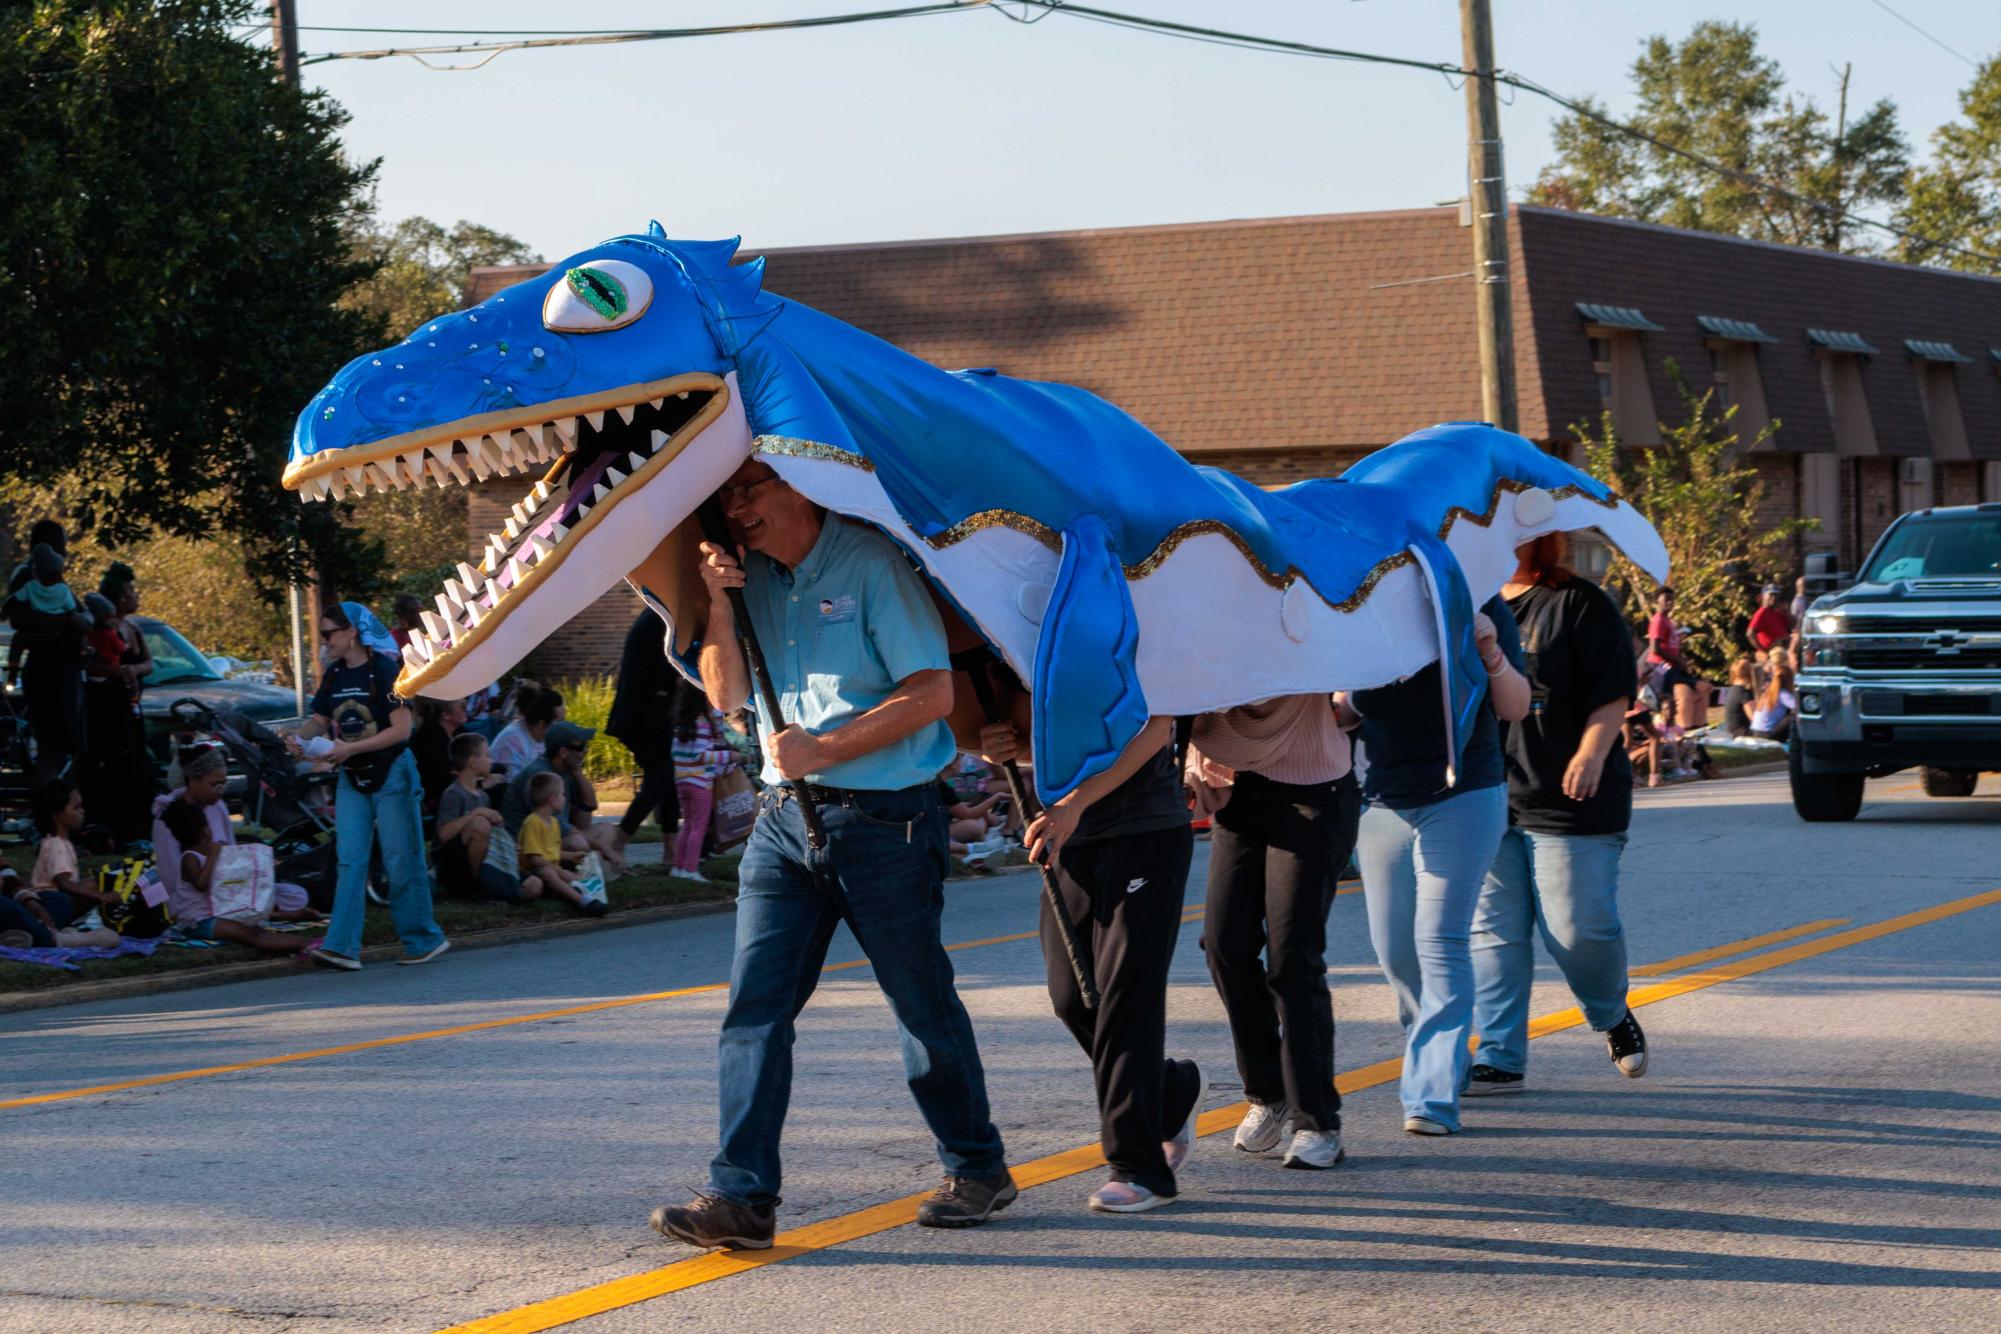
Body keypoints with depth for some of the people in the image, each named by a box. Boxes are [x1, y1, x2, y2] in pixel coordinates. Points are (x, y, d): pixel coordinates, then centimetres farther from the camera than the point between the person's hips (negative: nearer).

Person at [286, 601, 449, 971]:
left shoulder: (384, 670, -14)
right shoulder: (334, 674, 7)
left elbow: (401, 729, -18)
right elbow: (320, 719, 14)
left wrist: (351, 748, -24)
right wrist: (301, 736, -9)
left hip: (391, 776, -6)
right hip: (352, 778, 6)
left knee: (401, 861, 0)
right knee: (350, 861, -2)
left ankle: (422, 939, 12)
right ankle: (342, 946, -8)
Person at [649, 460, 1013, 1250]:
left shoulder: (870, 564, -10)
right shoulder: (752, 578, 10)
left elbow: (931, 692, -14)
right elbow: (726, 696, 6)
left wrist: (821, 751, -16)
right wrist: (719, 606, -8)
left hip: (881, 819, -6)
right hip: (784, 817, 6)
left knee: (922, 1003, 7)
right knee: (754, 1005, -4)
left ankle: (977, 1170, 23)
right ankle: (742, 1194, -6)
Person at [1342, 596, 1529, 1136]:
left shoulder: (1478, 607, -4)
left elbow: (1514, 708, -4)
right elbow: (1345, 705, 13)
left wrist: (1491, 655, -23)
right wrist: (1335, 708, -10)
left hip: (1463, 797, -4)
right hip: (1382, 802, 4)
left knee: (1440, 940, -13)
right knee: (1394, 949, 6)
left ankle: (1434, 1095, -15)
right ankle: (1439, 1054, 30)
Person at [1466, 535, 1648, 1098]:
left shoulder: (1579, 604, -2)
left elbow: (1613, 692, -8)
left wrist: (1592, 753, -21)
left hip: (1567, 800, -5)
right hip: (1486, 798, 5)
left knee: (1579, 926, -5)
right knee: (1492, 930, 0)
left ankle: (1612, 1016, 24)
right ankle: (1500, 1057, 3)